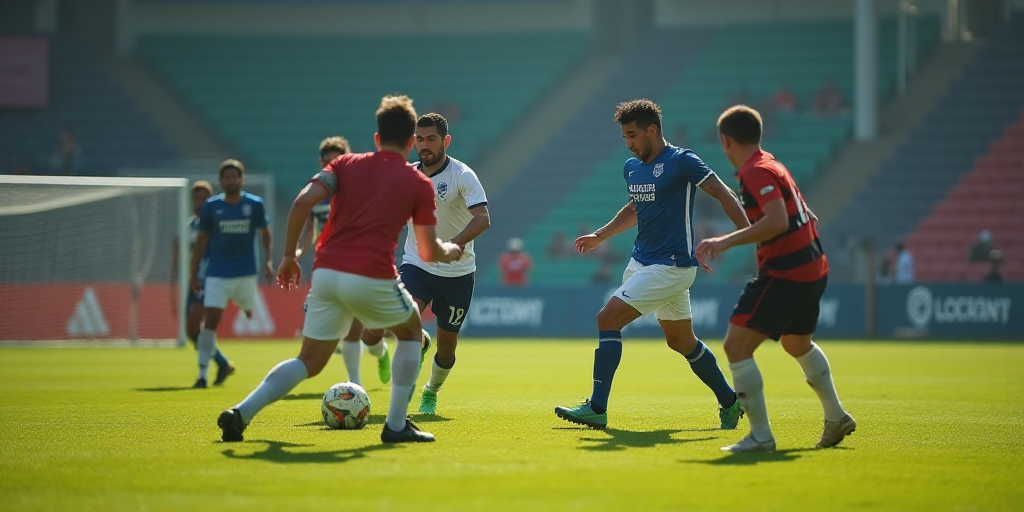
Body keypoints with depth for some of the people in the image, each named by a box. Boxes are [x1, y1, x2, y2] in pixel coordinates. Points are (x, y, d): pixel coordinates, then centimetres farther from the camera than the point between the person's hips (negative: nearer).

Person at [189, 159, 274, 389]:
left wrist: (268, 260, 3)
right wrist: (194, 273, 5)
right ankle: (202, 374, -10)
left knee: (250, 315, 9)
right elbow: (201, 241, 7)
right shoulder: (211, 206, 0)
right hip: (217, 273, -1)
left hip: (246, 273, 1)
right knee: (210, 320, -10)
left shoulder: (255, 204, -1)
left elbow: (265, 233, 13)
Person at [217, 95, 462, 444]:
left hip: (326, 272, 3)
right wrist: (451, 251, 31)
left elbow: (303, 202, 0)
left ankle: (241, 413, -5)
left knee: (310, 361, 14)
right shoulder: (419, 184, 8)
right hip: (373, 278, -3)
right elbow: (429, 252, 8)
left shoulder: (346, 164, 15)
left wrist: (289, 256, 8)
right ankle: (396, 425, 18)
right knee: (411, 332, 25)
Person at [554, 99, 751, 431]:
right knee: (682, 342, 15)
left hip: (670, 266, -9)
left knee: (608, 319, -16)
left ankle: (597, 409, -13)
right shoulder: (631, 168, 11)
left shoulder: (680, 161, -13)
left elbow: (724, 196, -14)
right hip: (642, 262, 9)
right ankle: (729, 402, 30)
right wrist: (599, 236, 23)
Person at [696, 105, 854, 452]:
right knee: (798, 344, 31)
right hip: (812, 269, 10)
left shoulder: (757, 172, -15)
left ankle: (761, 436, -12)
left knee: (736, 346, -10)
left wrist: (727, 241, -29)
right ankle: (836, 418, 42)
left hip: (785, 274, -10)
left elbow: (777, 221, -29)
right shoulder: (772, 166, 14)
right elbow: (806, 217, 23)